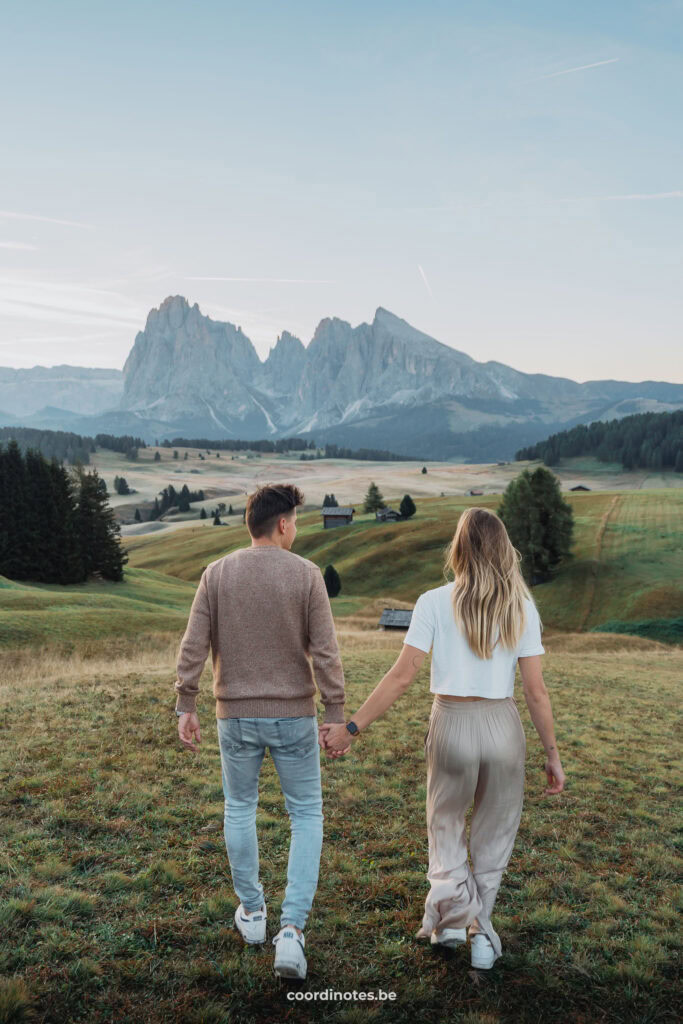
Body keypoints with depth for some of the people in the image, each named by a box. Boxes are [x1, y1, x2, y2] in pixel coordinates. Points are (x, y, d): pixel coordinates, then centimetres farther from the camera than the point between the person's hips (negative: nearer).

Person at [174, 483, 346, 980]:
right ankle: (292, 928, 2)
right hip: (293, 716, -2)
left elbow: (193, 647, -5)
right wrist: (336, 715, -5)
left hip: (237, 715, 2)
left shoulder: (217, 574, -4)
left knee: (240, 809, 21)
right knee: (306, 814, 12)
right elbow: (325, 652, -12)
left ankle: (252, 911, 35)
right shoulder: (306, 574, -10)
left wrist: (186, 707, 3)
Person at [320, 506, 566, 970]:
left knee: (445, 821, 23)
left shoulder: (434, 603, -8)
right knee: (495, 832, 21)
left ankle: (452, 913, 12)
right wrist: (553, 754, 6)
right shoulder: (521, 606, -3)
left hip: (453, 724, -1)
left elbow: (401, 676, -13)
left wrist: (353, 727, -8)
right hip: (504, 726, 2)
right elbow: (536, 690, -4)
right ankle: (481, 930, 25)